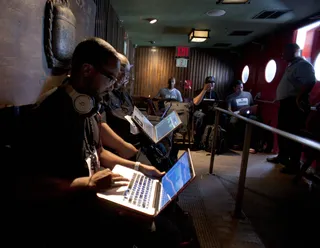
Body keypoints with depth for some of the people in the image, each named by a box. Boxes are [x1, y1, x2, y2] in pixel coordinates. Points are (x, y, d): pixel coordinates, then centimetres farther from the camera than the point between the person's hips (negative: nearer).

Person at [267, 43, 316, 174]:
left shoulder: (303, 64, -10)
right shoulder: (292, 65, 21)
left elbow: (310, 82, -24)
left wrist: (299, 97, -28)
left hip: (294, 104, -11)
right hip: (286, 103, 11)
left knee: (293, 134, -7)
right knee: (282, 132, 17)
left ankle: (294, 164, 1)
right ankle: (282, 157, 30)